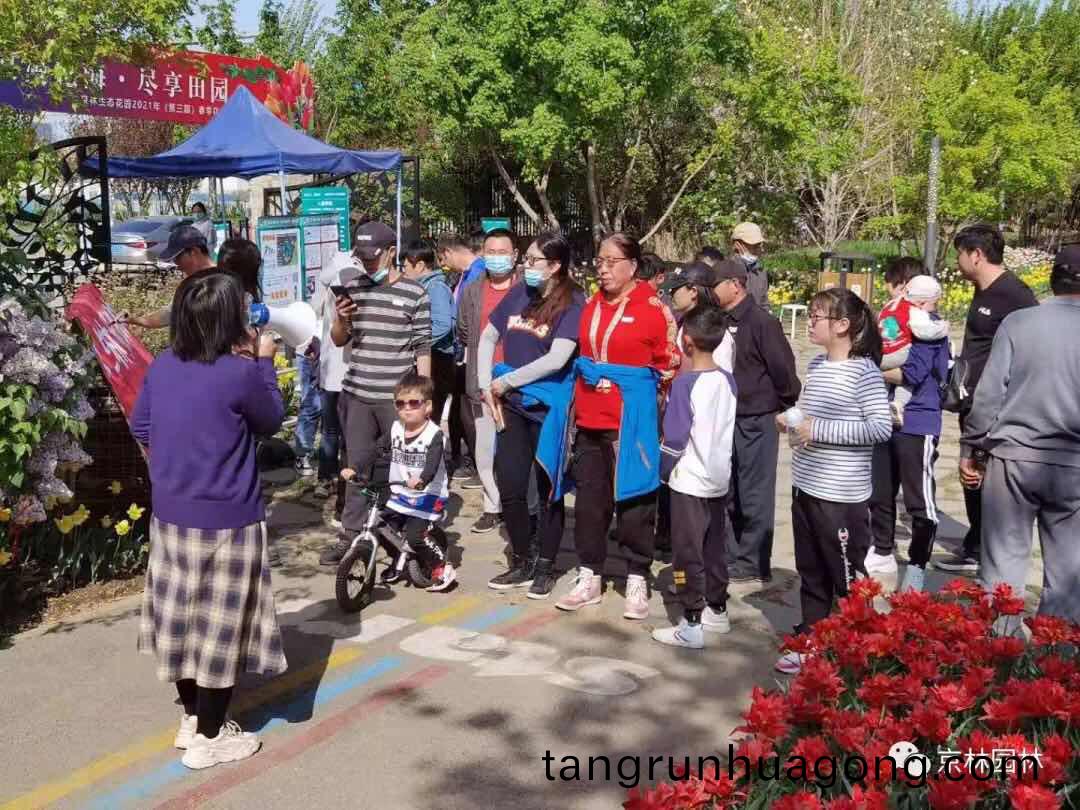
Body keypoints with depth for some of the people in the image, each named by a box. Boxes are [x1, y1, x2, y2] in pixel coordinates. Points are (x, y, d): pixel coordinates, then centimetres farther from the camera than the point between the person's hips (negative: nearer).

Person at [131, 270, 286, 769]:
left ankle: (192, 718, 33)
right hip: (226, 521, -7)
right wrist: (263, 362, 5)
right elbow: (271, 421, -2)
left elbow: (141, 429, 11)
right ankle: (208, 739, 16)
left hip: (170, 514, 7)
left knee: (183, 616, 18)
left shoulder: (163, 365, 0)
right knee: (221, 625, 6)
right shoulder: (239, 374, -20)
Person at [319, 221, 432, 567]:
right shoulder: (353, 288, 8)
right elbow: (339, 340, 14)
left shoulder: (414, 293, -4)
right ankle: (350, 535, 19)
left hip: (397, 397, -4)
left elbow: (423, 348, -4)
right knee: (357, 465, 10)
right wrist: (340, 320, -8)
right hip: (357, 394, 4)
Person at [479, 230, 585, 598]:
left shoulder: (572, 302, -11)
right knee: (509, 486, 6)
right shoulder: (519, 293, 5)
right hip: (512, 403, 5)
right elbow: (488, 337, 13)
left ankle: (545, 567, 20)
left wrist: (506, 381, -13)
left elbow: (557, 359, -19)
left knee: (548, 489, 6)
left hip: (548, 405, -5)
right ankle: (521, 562, 23)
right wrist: (486, 386, 3)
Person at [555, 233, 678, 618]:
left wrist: (631, 383, -9)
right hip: (590, 419, 6)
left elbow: (670, 365, -4)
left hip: (631, 421, -6)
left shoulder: (653, 308, -7)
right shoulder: (592, 305, 11)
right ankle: (589, 578, 21)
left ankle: (636, 582, 14)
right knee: (590, 498, 10)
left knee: (633, 499, 3)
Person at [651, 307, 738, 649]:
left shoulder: (685, 383, -17)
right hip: (719, 479, 7)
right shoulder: (728, 380, 2)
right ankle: (717, 611, 28)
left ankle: (691, 626, 3)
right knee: (715, 548, 17)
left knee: (688, 553, 0)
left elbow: (674, 438, -16)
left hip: (689, 483, -7)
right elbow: (728, 430, 10)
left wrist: (662, 469, -2)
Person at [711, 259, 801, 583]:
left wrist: (787, 406, -3)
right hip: (727, 420, 7)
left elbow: (783, 368, -13)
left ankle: (753, 565, 11)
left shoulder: (762, 322, -14)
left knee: (754, 495, 1)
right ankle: (730, 558, 25)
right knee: (727, 495, 14)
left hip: (756, 422, -7)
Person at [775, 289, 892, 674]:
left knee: (847, 578, 4)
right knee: (811, 574, 17)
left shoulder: (863, 371, -15)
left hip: (841, 496, -8)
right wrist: (790, 421, 0)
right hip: (804, 487, 8)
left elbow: (881, 427, -22)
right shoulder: (816, 365, 9)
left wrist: (819, 431, -22)